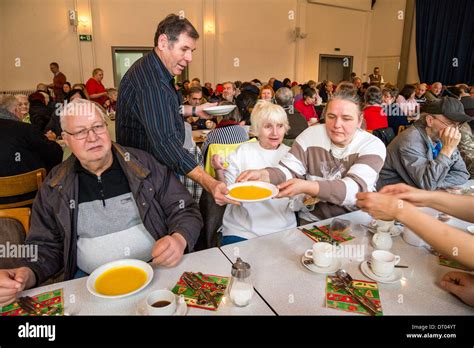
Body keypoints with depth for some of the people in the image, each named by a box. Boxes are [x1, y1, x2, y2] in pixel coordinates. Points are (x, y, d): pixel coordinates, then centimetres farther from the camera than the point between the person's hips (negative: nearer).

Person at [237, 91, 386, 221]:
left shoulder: (373, 146, -10)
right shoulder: (311, 135, -4)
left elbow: (356, 189, -24)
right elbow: (289, 170, -7)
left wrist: (306, 187, -39)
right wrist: (262, 174, -29)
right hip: (312, 220, 1)